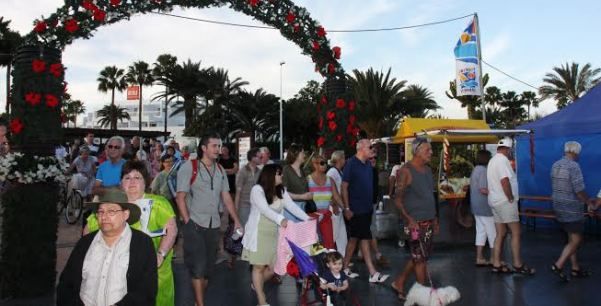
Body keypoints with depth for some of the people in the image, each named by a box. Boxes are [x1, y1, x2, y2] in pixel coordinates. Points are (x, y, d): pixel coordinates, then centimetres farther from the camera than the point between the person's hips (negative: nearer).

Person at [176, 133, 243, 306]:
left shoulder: (220, 170, 9)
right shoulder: (189, 167, -8)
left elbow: (226, 197, 12)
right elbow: (180, 197, -9)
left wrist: (236, 221, 7)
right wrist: (188, 222, -14)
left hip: (214, 225, 6)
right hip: (195, 225, -5)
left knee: (209, 267, 12)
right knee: (198, 267, -5)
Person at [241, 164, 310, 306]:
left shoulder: (281, 191, 6)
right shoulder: (257, 189, -14)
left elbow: (292, 206, -4)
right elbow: (265, 209, -28)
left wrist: (307, 218, -18)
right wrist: (280, 219, -44)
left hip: (273, 234, 6)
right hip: (258, 233, -6)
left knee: (274, 267, 7)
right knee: (259, 267, 2)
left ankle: (257, 285, 36)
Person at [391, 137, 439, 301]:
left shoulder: (428, 170, 11)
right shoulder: (406, 171, -12)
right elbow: (398, 199, -13)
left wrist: (435, 218, 17)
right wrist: (409, 218, -21)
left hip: (428, 221, 8)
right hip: (416, 222, -8)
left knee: (418, 256, 14)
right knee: (421, 258, -1)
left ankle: (399, 283, 29)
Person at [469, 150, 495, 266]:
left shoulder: (475, 170, 14)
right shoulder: (483, 170, -16)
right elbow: (483, 189, -23)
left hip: (477, 206, 9)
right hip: (485, 206, -9)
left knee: (481, 231, 11)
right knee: (492, 232, 1)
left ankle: (479, 258, 13)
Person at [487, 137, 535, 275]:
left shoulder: (492, 160, 16)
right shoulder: (502, 160, -14)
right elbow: (505, 181, -25)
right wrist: (511, 198, -15)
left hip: (495, 201, 9)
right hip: (505, 202, -9)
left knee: (500, 234, 10)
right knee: (516, 233, -2)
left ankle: (496, 264, 11)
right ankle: (518, 265, 3)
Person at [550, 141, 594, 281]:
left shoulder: (555, 165, 8)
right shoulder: (573, 166, -17)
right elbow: (579, 190, -19)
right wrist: (589, 203, -4)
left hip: (559, 207, 8)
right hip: (572, 208, -8)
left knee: (572, 239, 17)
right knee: (575, 240, 0)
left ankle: (575, 268, 23)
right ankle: (558, 265, -6)